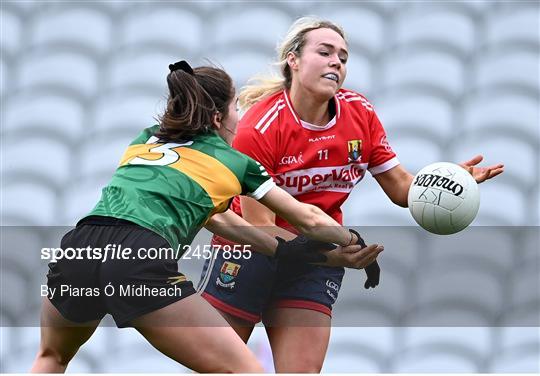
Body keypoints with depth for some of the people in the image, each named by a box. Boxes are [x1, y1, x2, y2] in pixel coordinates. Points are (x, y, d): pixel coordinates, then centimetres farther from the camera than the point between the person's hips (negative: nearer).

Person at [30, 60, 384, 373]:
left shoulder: (145, 141, 31)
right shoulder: (233, 162, 20)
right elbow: (310, 221, 30)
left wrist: (285, 249, 36)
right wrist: (353, 243, 49)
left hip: (79, 248, 5)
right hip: (141, 261, -5)